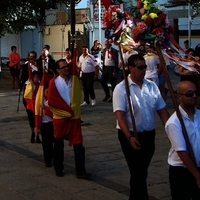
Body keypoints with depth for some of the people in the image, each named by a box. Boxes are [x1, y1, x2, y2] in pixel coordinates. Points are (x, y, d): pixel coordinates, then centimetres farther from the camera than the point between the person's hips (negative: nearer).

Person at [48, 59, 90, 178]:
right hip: (60, 117, -2)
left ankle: (81, 171, 3)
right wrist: (67, 110, -9)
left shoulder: (74, 79, 5)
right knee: (59, 144, 11)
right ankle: (58, 168, 25)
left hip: (75, 117, 3)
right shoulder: (54, 82, -8)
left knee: (78, 144, -1)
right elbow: (52, 101, -9)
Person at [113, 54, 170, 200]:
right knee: (138, 172, -2)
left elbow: (162, 110, 5)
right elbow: (120, 116, -18)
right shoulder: (121, 88, -12)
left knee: (142, 171, 17)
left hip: (149, 135, 5)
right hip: (131, 136, -5)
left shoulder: (152, 86, 3)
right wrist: (130, 137, -29)